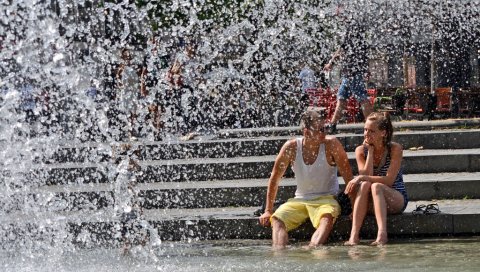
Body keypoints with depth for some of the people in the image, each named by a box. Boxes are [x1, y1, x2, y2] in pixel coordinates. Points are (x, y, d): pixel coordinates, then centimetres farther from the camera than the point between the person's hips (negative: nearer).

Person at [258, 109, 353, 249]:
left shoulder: (331, 144, -10)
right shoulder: (291, 147, -4)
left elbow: (347, 176, -8)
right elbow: (275, 178, 4)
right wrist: (268, 211, 3)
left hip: (326, 199, -3)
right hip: (300, 200, 3)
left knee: (327, 218, -37)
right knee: (276, 219, -25)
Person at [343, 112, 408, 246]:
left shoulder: (395, 149, -10)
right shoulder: (361, 150, 0)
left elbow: (389, 180, -19)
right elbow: (366, 176, -13)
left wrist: (362, 178, -27)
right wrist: (370, 151, -13)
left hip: (396, 199, -3)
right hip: (371, 204, 3)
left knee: (376, 186, -33)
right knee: (364, 185, -29)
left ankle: (382, 233, -51)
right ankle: (354, 235, -44)